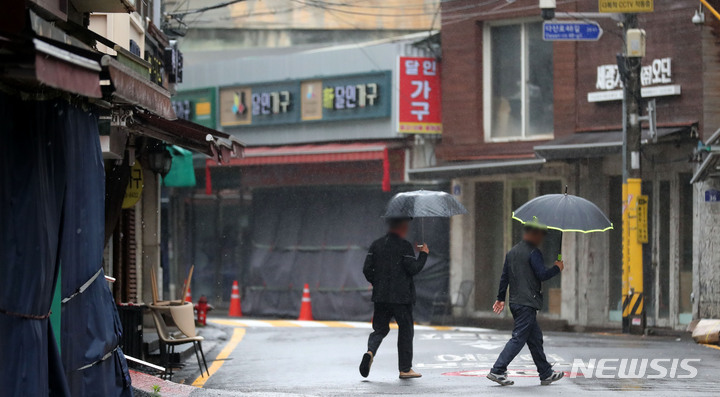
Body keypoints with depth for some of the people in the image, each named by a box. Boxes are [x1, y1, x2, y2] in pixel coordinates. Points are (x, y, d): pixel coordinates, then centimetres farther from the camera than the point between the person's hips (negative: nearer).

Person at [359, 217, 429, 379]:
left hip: (380, 296, 5)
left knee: (380, 329, 13)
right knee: (406, 330, 7)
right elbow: (413, 269, -13)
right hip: (402, 296, -4)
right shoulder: (405, 246, -9)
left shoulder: (376, 244, 7)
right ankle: (405, 369, 11)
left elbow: (367, 269, 4)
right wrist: (423, 254, 1)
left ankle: (370, 352, -17)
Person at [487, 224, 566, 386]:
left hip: (515, 302, 9)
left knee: (535, 338, 14)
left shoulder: (512, 252, 15)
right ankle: (497, 371, -13)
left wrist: (501, 298, 23)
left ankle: (546, 374, 19)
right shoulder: (533, 253, -11)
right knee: (518, 338, -8)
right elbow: (542, 274, -16)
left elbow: (504, 277, 18)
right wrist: (557, 268, 1)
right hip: (527, 303, -9)